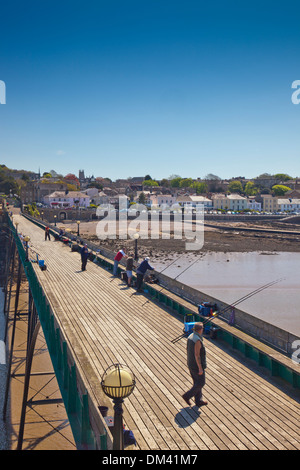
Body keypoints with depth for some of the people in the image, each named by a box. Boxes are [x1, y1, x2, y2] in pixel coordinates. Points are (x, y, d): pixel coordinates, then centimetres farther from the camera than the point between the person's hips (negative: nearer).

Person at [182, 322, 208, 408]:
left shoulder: (190, 337, 1)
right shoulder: (197, 340, -28)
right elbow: (197, 355, -27)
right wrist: (200, 368, -21)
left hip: (191, 364, 9)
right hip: (197, 366, -9)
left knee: (197, 382, 18)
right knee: (201, 383, 7)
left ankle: (198, 401, 27)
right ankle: (187, 396, 9)